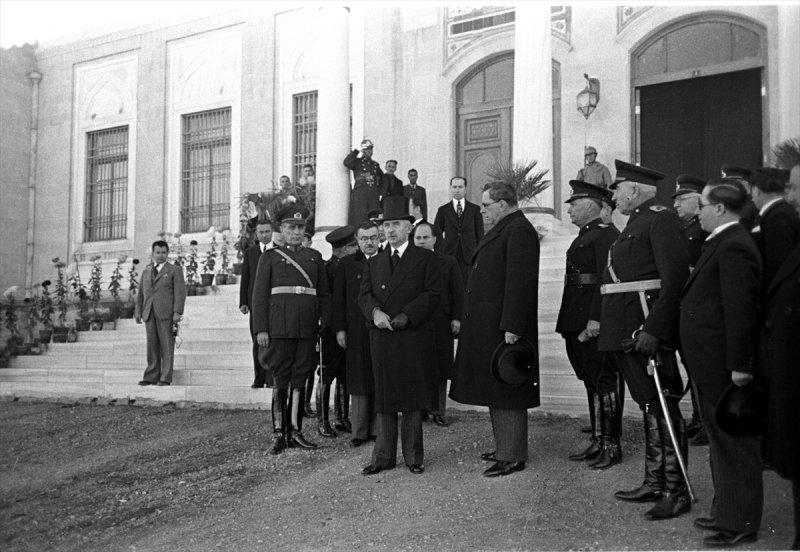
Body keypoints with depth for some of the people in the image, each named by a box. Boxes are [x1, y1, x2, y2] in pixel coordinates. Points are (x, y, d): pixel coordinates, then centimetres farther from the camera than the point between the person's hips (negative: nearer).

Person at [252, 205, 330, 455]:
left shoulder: (314, 256, 16)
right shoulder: (270, 256, 7)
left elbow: (324, 294, 16)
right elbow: (259, 294, 3)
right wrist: (260, 329, -5)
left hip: (308, 328, 3)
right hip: (280, 326, -3)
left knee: (300, 378, 4)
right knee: (281, 379, -2)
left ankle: (295, 431, 11)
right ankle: (279, 433, 4)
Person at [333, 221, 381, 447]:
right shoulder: (346, 264, 8)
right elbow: (338, 299, 5)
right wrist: (339, 329, -1)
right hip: (357, 333, 0)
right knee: (359, 380, 2)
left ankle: (376, 428, 13)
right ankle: (359, 431, 9)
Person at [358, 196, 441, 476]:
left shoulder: (426, 259, 6)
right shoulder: (374, 263, 19)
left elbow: (432, 294, -4)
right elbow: (364, 295, 9)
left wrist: (404, 316, -15)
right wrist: (375, 312, -13)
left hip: (414, 338, -3)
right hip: (381, 339, 3)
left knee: (413, 399, 1)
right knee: (383, 398, 5)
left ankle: (413, 455, 11)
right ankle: (383, 456, 12)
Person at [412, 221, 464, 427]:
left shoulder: (448, 263, 9)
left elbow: (458, 293, 6)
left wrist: (456, 318, -3)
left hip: (441, 324, 0)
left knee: (440, 370, 4)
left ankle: (439, 412, 12)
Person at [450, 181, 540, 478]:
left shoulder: (519, 231, -14)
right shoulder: (502, 230, 18)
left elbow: (519, 283, -21)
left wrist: (511, 328, -24)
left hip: (502, 327, -10)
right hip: (487, 327, 10)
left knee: (506, 394, -3)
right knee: (496, 392, 16)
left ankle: (513, 456, 5)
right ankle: (505, 448, 26)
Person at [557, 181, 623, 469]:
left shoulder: (606, 234, -12)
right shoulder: (584, 236, 19)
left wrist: (595, 319, -25)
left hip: (593, 322, -10)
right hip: (577, 322, 10)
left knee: (604, 382, -3)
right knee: (591, 382, 13)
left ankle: (612, 446, 5)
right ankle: (598, 442, 21)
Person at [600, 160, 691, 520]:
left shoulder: (661, 220, -9)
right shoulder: (635, 224, 19)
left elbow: (675, 278, -19)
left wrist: (654, 329, -25)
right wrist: (601, 322, 16)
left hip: (647, 330, -10)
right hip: (625, 333, 10)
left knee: (663, 408, -4)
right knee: (650, 408, 15)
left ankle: (676, 492, 3)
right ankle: (654, 483, 24)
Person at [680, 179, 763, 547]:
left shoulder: (733, 247, -18)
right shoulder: (721, 243, 15)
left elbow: (741, 310, -23)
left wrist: (739, 365, -23)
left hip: (724, 366, -11)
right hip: (712, 365, 11)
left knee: (734, 443, -1)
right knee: (720, 438, 19)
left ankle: (740, 524, 10)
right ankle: (726, 512, 32)